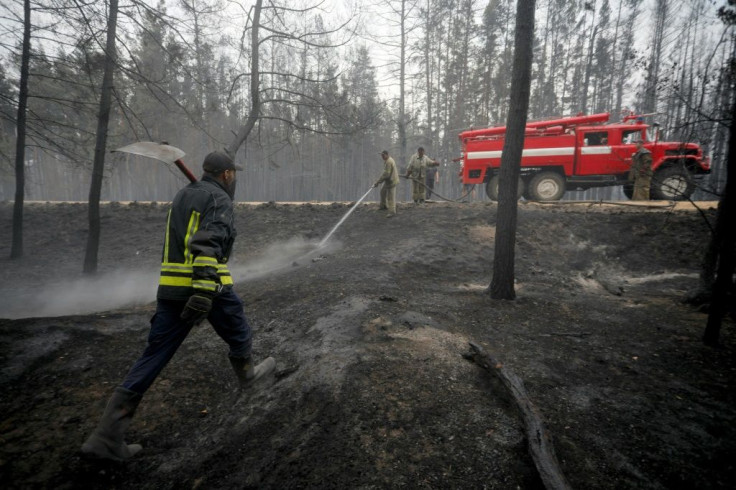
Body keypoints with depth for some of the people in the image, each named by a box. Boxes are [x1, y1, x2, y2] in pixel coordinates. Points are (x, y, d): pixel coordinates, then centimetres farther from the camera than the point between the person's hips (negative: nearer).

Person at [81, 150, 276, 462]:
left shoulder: (182, 196, 19)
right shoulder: (219, 199, -8)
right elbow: (208, 244, -24)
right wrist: (204, 292, -31)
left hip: (170, 286, 7)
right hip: (208, 285, -7)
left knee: (154, 357, 8)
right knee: (237, 331, 21)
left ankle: (107, 437, 8)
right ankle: (246, 373, 46)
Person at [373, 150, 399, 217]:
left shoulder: (389, 162, -25)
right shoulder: (386, 160, 9)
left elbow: (386, 174, -28)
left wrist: (377, 182, -24)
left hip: (391, 181, -11)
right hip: (388, 180, 11)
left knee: (390, 196, -8)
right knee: (383, 191, 23)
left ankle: (392, 212, -4)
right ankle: (383, 205, 40)